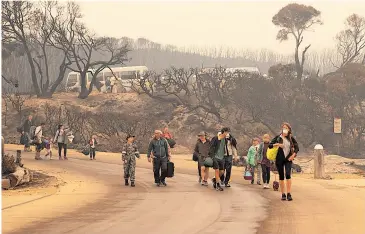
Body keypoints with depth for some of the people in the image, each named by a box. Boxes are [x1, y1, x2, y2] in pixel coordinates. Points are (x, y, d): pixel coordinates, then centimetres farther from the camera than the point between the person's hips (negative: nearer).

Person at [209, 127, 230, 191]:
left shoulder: (225, 139, 7)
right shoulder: (215, 138, -10)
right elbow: (211, 148, -11)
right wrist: (212, 156, -17)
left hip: (221, 158, 6)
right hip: (215, 157, -6)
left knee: (221, 171, 6)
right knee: (217, 170, -9)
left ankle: (214, 180, 31)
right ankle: (218, 185, -3)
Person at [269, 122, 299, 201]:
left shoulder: (291, 138, 5)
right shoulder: (278, 138, 4)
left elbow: (297, 147, 10)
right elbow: (270, 145, 3)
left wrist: (293, 155, -4)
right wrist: (277, 144, -14)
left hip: (288, 159, -1)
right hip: (279, 159, 1)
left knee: (288, 175, -16)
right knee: (281, 176, 4)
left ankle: (289, 194, -17)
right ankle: (283, 194, 11)